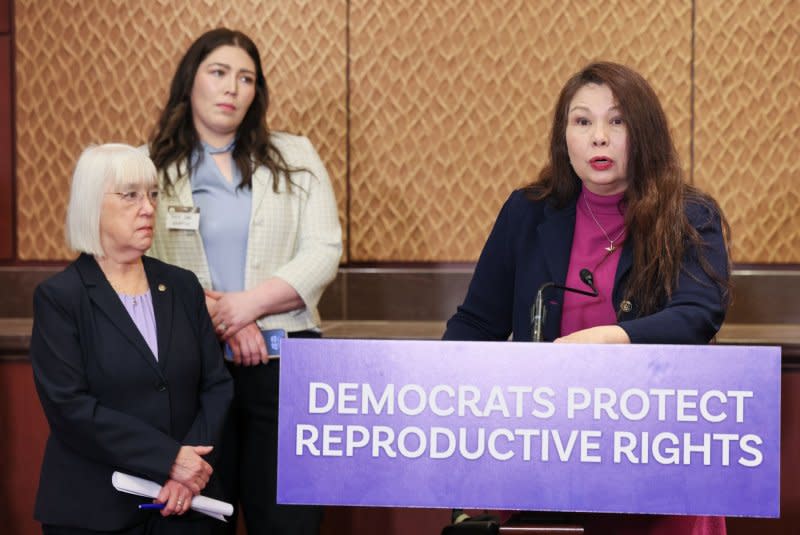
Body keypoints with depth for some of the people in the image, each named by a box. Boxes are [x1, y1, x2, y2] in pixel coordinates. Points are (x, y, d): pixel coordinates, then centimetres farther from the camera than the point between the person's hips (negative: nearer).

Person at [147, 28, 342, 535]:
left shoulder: (294, 157, 10)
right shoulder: (152, 169, 4)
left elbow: (324, 252, 0)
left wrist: (249, 303, -12)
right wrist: (217, 316, -16)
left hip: (285, 364, 1)